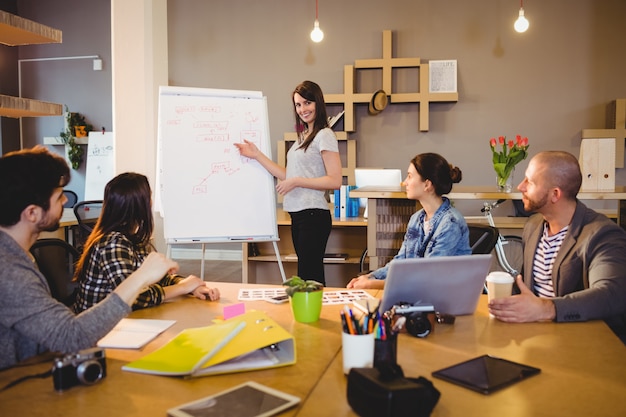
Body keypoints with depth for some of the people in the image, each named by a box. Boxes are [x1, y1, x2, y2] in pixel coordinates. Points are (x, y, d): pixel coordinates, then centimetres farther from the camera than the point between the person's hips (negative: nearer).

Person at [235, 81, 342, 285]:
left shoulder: (324, 135, -8)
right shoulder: (303, 136, 18)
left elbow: (335, 181, -15)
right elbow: (287, 176, 14)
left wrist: (297, 181, -16)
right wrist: (257, 155, 14)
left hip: (313, 215, -9)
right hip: (298, 215, 9)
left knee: (308, 278, -9)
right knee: (310, 276, 13)